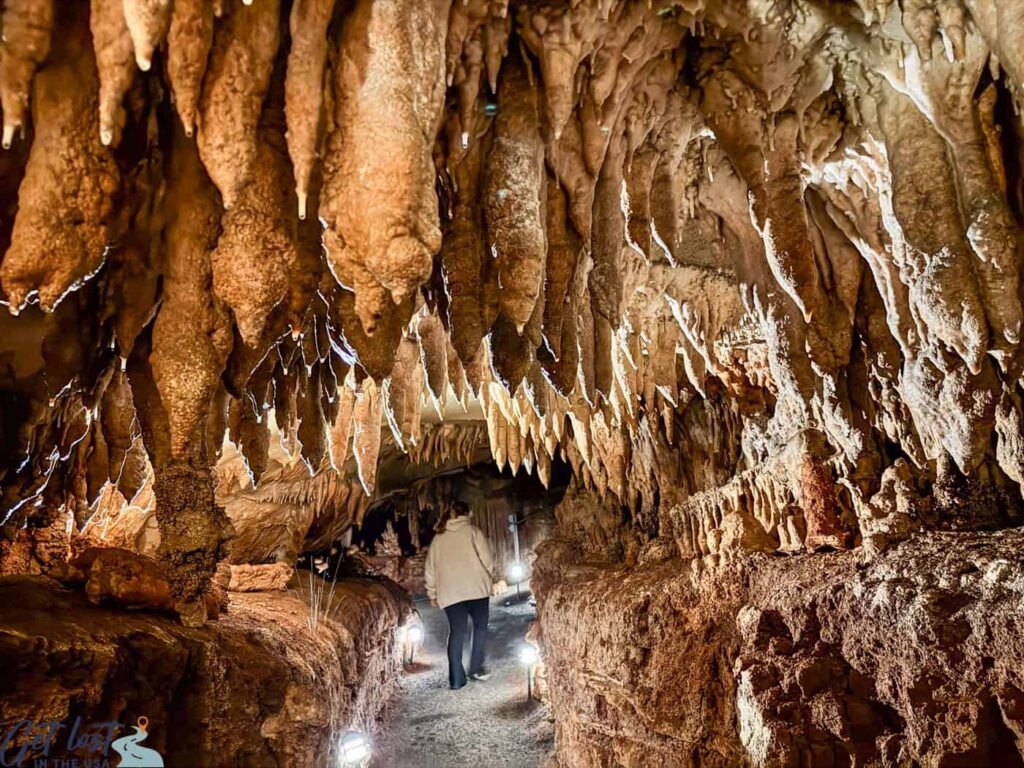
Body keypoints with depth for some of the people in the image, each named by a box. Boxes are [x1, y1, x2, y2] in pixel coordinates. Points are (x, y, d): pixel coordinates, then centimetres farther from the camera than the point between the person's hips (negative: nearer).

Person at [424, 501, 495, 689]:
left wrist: (432, 593, 19)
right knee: (480, 625, 15)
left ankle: (456, 679, 3)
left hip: (450, 591, 3)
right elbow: (487, 559, -4)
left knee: (456, 632, 5)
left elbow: (430, 568, 13)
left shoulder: (438, 537, 13)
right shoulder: (472, 531, 3)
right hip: (475, 587, -3)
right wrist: (489, 574, 14)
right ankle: (476, 668, 12)